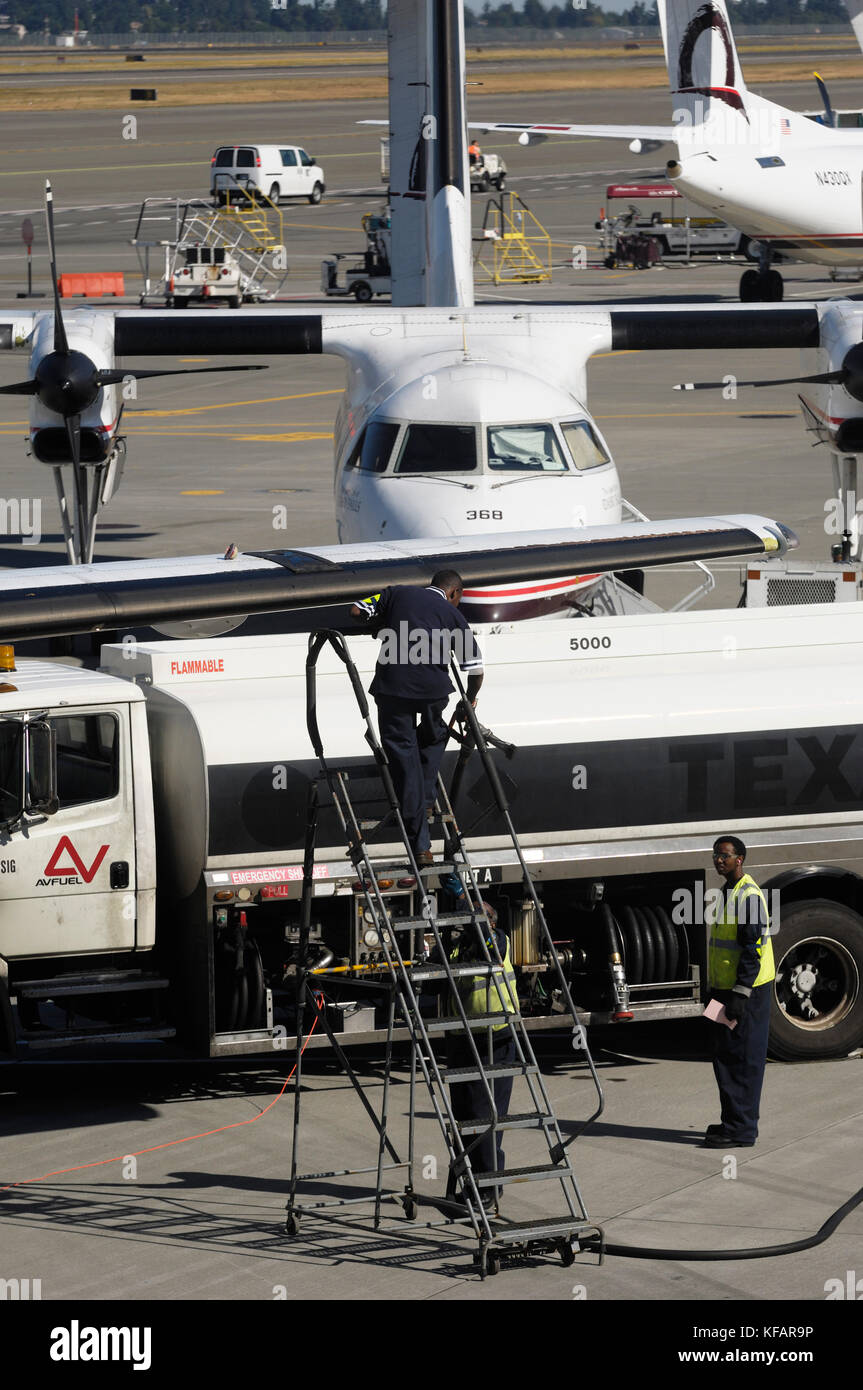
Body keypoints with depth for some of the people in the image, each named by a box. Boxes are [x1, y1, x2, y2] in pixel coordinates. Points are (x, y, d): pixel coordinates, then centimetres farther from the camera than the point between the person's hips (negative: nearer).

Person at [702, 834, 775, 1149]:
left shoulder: (749, 896, -16)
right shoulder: (728, 893, 16)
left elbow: (753, 949, -20)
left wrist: (740, 993, -23)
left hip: (747, 991, -10)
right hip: (725, 989, 10)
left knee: (743, 1060, -7)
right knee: (725, 1057, 14)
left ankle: (741, 1130, -6)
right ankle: (732, 1121, 21)